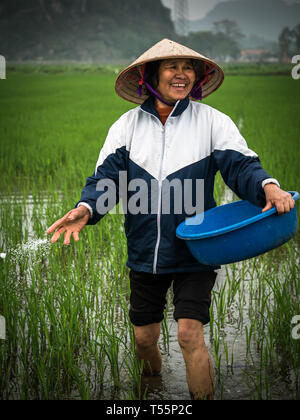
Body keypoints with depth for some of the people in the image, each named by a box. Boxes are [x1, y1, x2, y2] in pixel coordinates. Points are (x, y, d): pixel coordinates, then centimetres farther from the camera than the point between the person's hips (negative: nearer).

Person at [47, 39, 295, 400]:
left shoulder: (213, 121, -2)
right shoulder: (127, 125, 3)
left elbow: (240, 165, -11)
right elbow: (108, 175, -3)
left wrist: (267, 186, -34)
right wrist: (87, 208, -24)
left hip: (194, 249, -2)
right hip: (144, 252, 3)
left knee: (190, 332, -13)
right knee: (144, 337, 14)